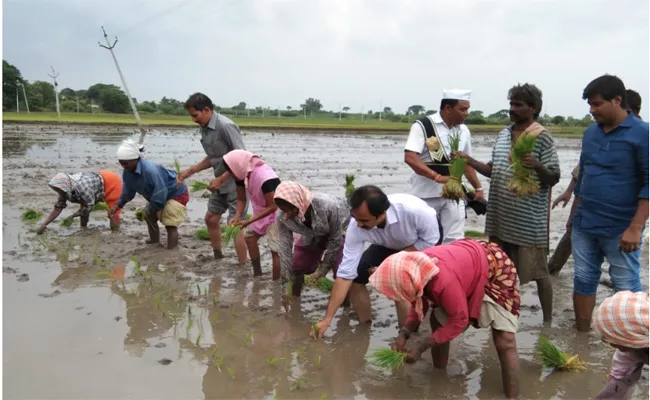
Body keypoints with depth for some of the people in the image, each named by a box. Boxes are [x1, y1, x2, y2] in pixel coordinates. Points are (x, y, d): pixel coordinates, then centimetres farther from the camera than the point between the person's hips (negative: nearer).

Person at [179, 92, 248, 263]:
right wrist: (190, 171, 8)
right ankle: (217, 257, 33)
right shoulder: (205, 128, 3)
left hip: (237, 182, -9)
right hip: (222, 182, 9)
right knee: (211, 218, 17)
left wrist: (220, 179, -23)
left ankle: (243, 267, -1)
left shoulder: (226, 126, -23)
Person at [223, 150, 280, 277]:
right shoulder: (243, 174, -11)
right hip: (263, 210, 9)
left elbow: (272, 207, -29)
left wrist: (248, 221, -30)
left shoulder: (265, 178, -36)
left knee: (276, 250, -13)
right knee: (249, 235, 14)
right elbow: (241, 199, 0)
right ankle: (257, 274, 26)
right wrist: (237, 216, -19)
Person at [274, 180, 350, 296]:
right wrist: (288, 282, -19)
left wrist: (323, 269, -21)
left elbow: (335, 240, -26)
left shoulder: (328, 206, -42)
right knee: (296, 268, 2)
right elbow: (285, 248, -20)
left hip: (340, 229, -4)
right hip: (311, 234, 4)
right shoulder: (282, 217, -29)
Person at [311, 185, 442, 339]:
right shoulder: (356, 227, -31)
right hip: (390, 244, 4)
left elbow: (431, 240, -24)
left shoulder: (413, 210, -43)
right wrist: (327, 319, -27)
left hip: (425, 242, -4)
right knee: (355, 275, -10)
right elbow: (346, 274, -26)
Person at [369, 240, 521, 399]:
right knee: (438, 322, 11)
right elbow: (419, 304, 0)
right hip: (468, 263, 8)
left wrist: (422, 345, -24)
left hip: (495, 270, -8)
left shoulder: (444, 280, -43)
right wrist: (404, 333, -15)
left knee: (504, 340, -13)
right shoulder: (414, 269, -19)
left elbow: (459, 321, -28)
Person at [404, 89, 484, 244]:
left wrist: (478, 188, 15)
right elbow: (410, 158, -21)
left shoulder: (463, 130, 8)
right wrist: (438, 177, -29)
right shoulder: (423, 125, -10)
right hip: (426, 195, -4)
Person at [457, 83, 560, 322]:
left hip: (530, 219, -6)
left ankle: (548, 320, 16)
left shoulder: (543, 138, -9)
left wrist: (538, 166, -29)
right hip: (501, 217, 7)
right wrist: (469, 161, 4)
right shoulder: (503, 135, 10)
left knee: (537, 271, 3)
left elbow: (553, 179, -10)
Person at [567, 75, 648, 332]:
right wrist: (573, 214, 19)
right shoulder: (591, 133, 8)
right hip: (584, 225, 6)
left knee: (627, 288, 3)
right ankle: (582, 332, 24)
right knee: (583, 280, 11)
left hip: (619, 229, -6)